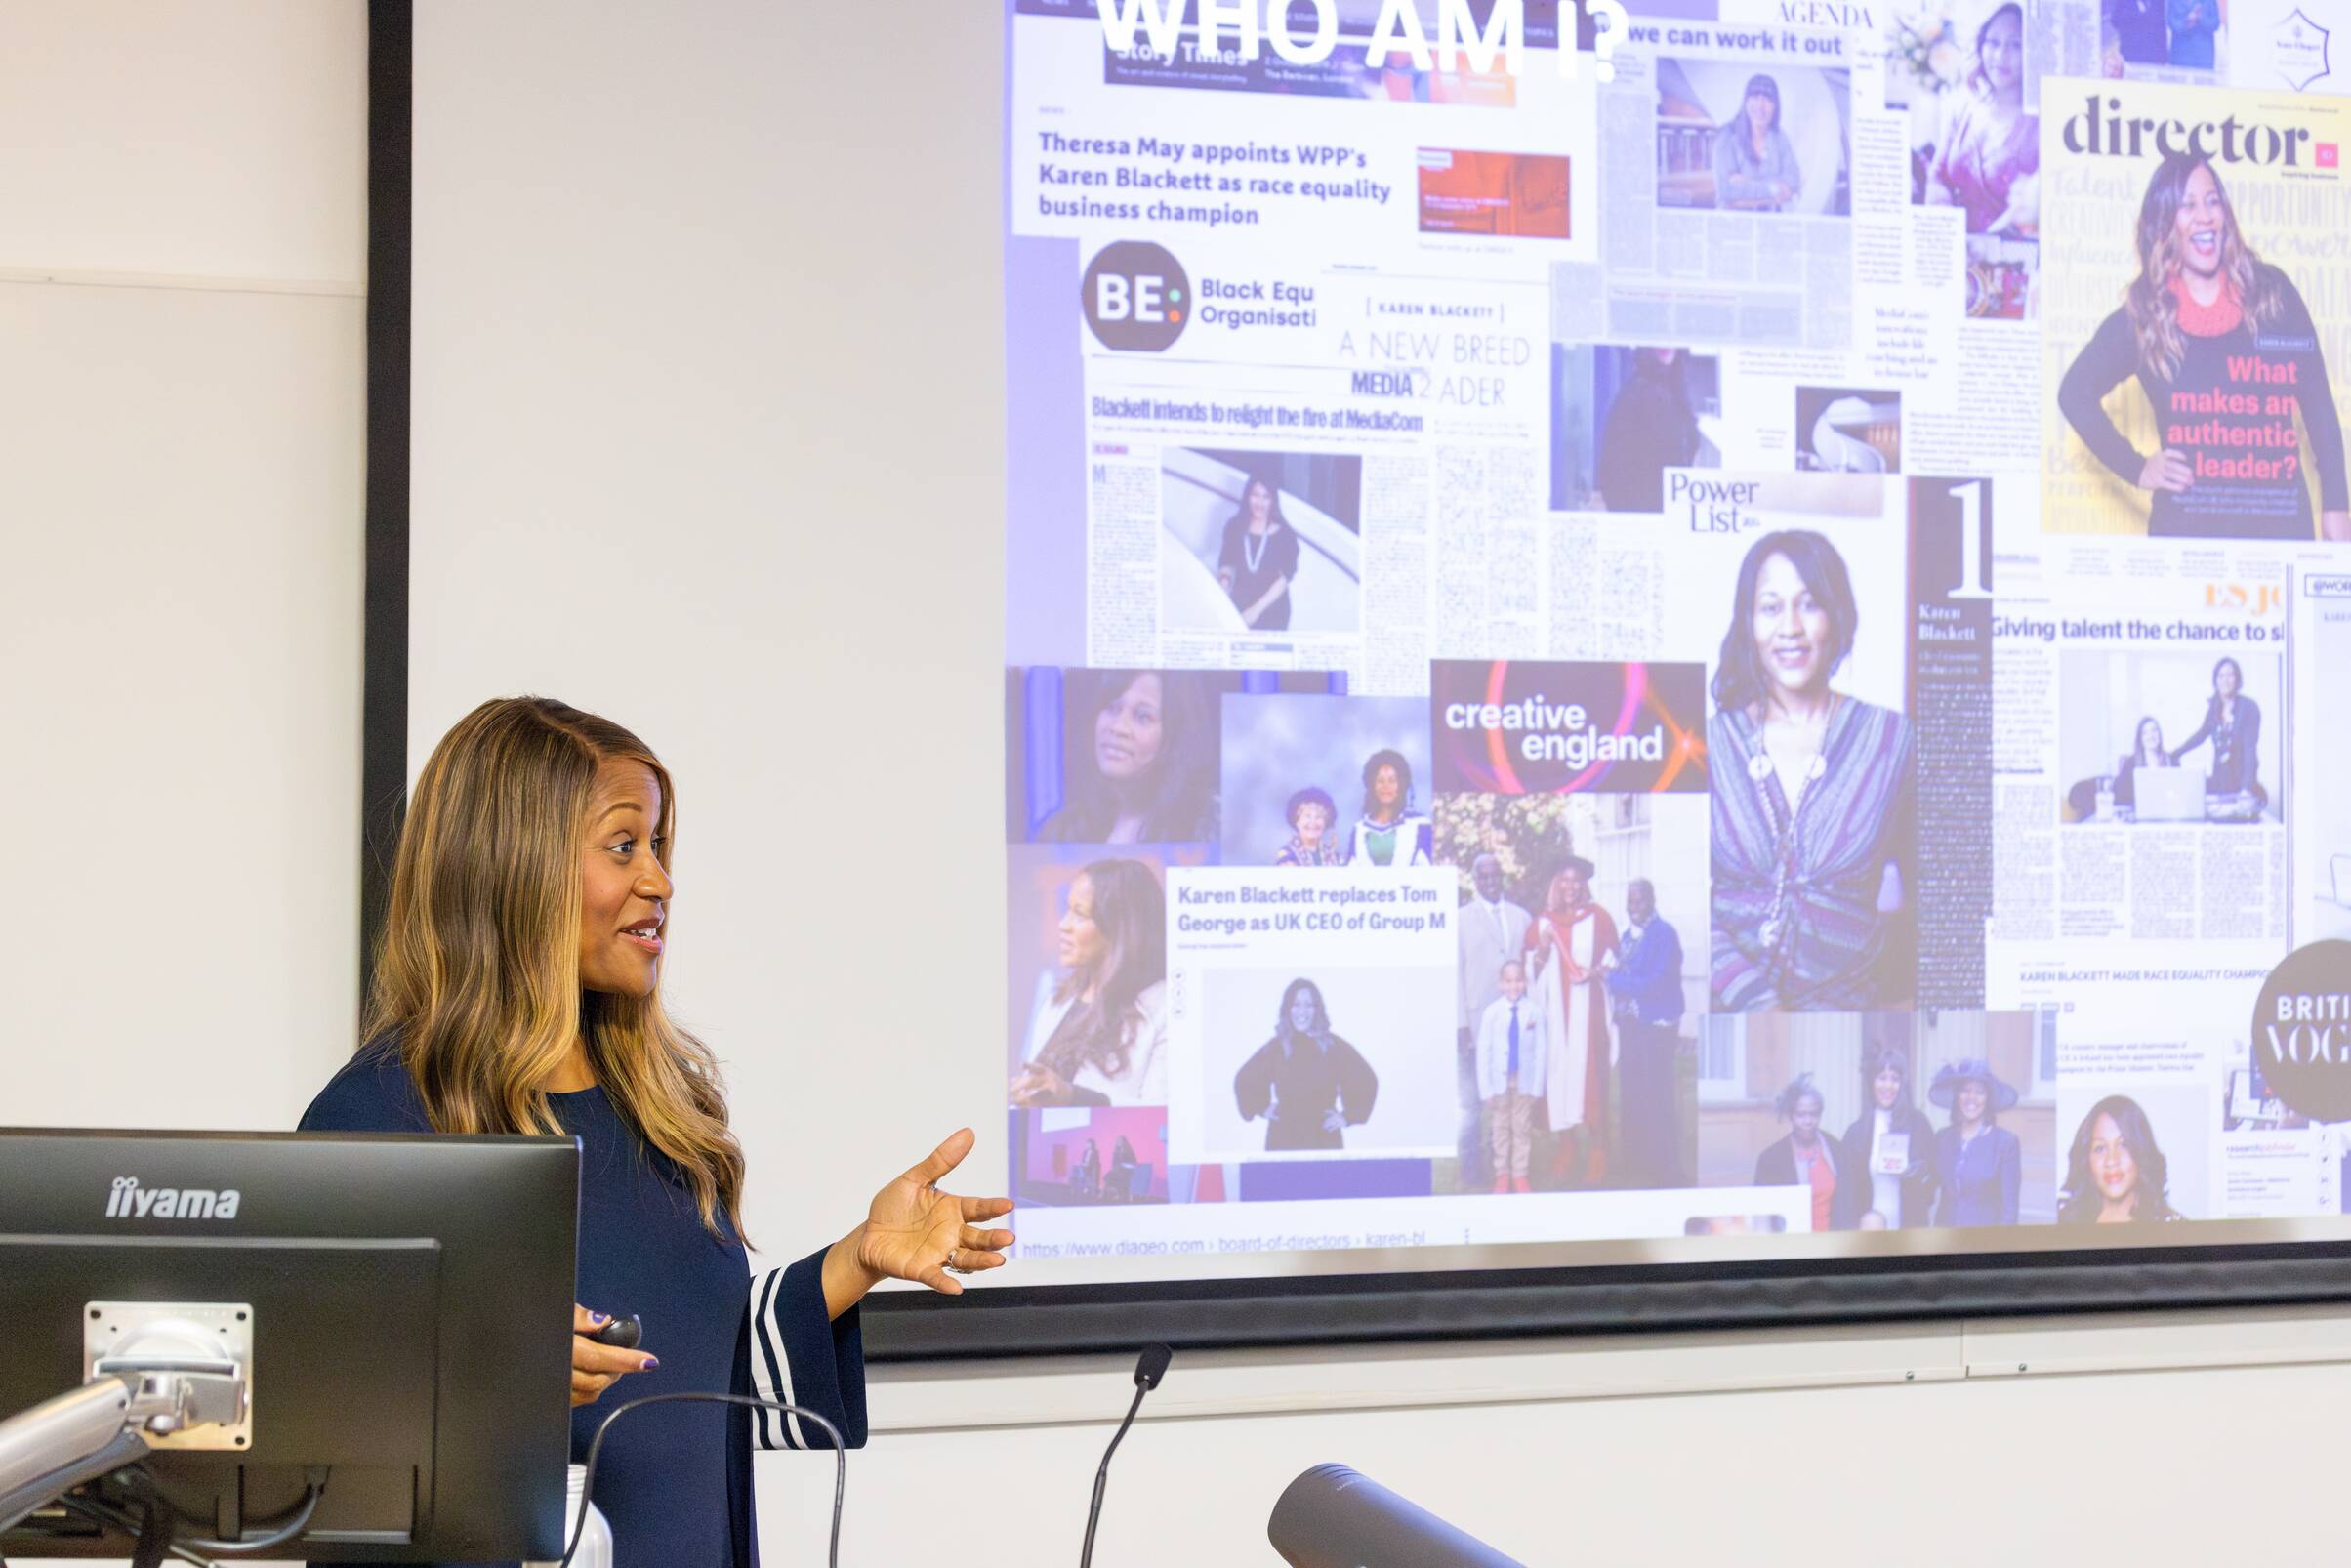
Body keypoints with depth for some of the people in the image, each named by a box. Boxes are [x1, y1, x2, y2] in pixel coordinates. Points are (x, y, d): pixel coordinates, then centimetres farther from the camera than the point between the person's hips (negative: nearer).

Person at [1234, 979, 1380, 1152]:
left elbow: (1366, 1080, 8)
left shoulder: (1334, 1046, 1)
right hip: (1283, 1141, 1)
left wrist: (1348, 1116, 2)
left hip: (1325, 1140, -1)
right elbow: (1244, 1080, 20)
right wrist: (1262, 1108, 9)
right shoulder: (1275, 1048, 4)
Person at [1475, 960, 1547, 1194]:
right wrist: (1486, 1089, -6)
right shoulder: (1491, 1013, -7)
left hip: (1524, 1082, 0)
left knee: (1523, 1129, 6)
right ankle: (1502, 1175, 16)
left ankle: (1520, 1175, 13)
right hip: (1499, 1081, 0)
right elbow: (1483, 1052, -4)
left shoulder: (1534, 1013, -7)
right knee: (1500, 1129, 9)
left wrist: (1537, 1087, -5)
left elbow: (1539, 1051, -3)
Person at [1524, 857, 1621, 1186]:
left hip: (1588, 1007, -3)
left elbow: (1614, 960, 6)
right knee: (1559, 1071, -2)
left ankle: (1595, 1160, -5)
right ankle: (1566, 1157, 5)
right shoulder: (1542, 923, 12)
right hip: (1556, 1008, 3)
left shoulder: (1597, 918, 5)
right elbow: (1531, 971, 12)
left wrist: (1595, 972, -13)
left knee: (1588, 1075, -7)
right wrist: (1543, 949, -7)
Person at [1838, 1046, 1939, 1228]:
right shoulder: (1856, 1131, 8)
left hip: (1909, 1226, -1)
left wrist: (1921, 1174, -11)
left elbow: (1935, 1175, 9)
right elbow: (1850, 1186, 11)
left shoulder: (1918, 1123, 5)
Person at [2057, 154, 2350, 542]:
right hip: (2187, 526, 0)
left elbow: (2318, 404, 7)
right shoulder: (2143, 317, 3)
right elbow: (2075, 393, 14)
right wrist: (2135, 467, 6)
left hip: (2282, 521, 0)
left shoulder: (2271, 292, 4)